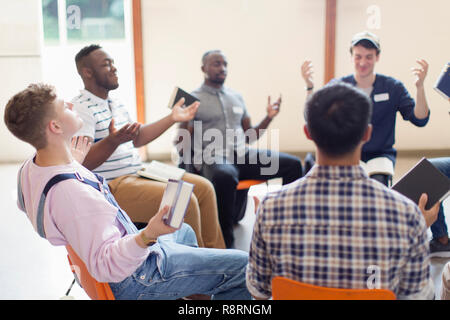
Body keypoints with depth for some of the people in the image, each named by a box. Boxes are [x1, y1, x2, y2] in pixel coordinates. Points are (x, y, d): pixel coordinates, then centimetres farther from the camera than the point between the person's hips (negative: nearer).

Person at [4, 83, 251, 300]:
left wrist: (72, 162, 22)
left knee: (185, 232, 35)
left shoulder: (29, 169, -5)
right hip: (133, 279, -10)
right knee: (242, 266, -11)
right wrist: (147, 236, -51)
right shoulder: (71, 191, -37)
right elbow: (105, 267, -37)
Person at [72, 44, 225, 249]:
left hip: (138, 174, 10)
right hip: (112, 187, -10)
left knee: (203, 187, 3)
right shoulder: (80, 108, -13)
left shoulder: (116, 104, 18)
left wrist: (172, 118, 27)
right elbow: (82, 162, -22)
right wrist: (113, 141, -38)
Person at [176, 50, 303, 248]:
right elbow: (182, 146, 1)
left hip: (243, 154, 6)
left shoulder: (236, 97, 22)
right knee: (225, 177, -42)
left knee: (293, 164, -13)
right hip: (213, 159, -5)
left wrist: (269, 117, 11)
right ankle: (225, 243, -29)